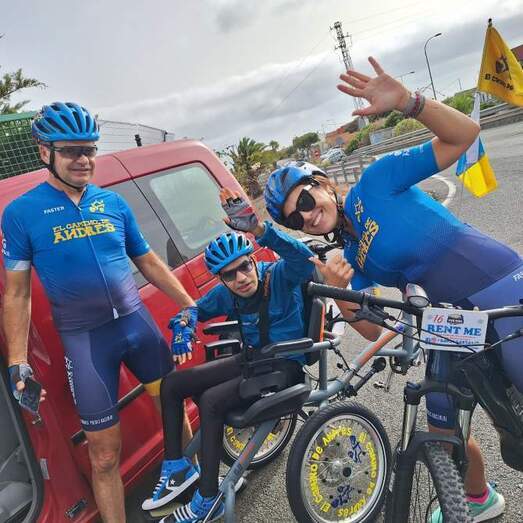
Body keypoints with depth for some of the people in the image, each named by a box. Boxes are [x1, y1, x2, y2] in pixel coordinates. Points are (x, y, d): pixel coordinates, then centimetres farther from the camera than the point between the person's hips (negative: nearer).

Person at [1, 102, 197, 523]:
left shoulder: (113, 202, 4)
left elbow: (147, 260, 10)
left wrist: (189, 305, 6)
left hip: (138, 323, 4)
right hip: (84, 340, -3)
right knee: (105, 454, 5)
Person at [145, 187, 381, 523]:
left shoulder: (280, 276, -19)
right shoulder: (226, 294, -2)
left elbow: (304, 258, -41)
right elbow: (194, 310, 13)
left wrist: (258, 229, -56)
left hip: (286, 365, -7)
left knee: (211, 401, -26)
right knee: (171, 384, 0)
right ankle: (177, 468, 13)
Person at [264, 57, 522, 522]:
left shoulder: (375, 182, -8)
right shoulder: (353, 259, 8)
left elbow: (463, 135, -13)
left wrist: (406, 101, -27)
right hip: (454, 320, 6)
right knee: (441, 426, 12)